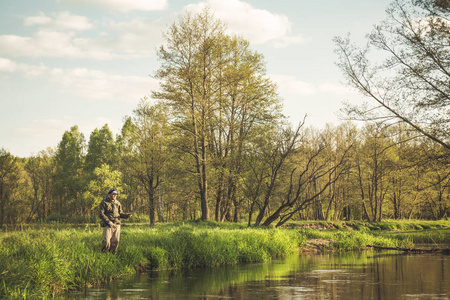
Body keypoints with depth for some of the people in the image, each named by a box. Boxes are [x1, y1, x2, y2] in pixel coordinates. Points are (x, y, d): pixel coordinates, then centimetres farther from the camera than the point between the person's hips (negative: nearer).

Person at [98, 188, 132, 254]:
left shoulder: (117, 203, 14)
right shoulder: (104, 202, 0)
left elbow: (120, 213, 17)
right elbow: (101, 214, -6)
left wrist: (127, 215, -4)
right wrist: (108, 221, -17)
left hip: (117, 224, 5)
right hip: (108, 224, -4)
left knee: (115, 241, 2)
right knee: (106, 241, -14)